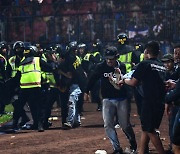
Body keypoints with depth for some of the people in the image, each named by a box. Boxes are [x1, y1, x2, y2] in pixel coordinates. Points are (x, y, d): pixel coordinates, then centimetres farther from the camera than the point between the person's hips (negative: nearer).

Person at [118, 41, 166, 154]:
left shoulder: (145, 64, -8)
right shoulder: (162, 66, 12)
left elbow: (133, 82, -8)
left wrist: (123, 81, 13)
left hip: (150, 102, -7)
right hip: (161, 102, 7)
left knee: (150, 131, -2)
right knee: (146, 129, 15)